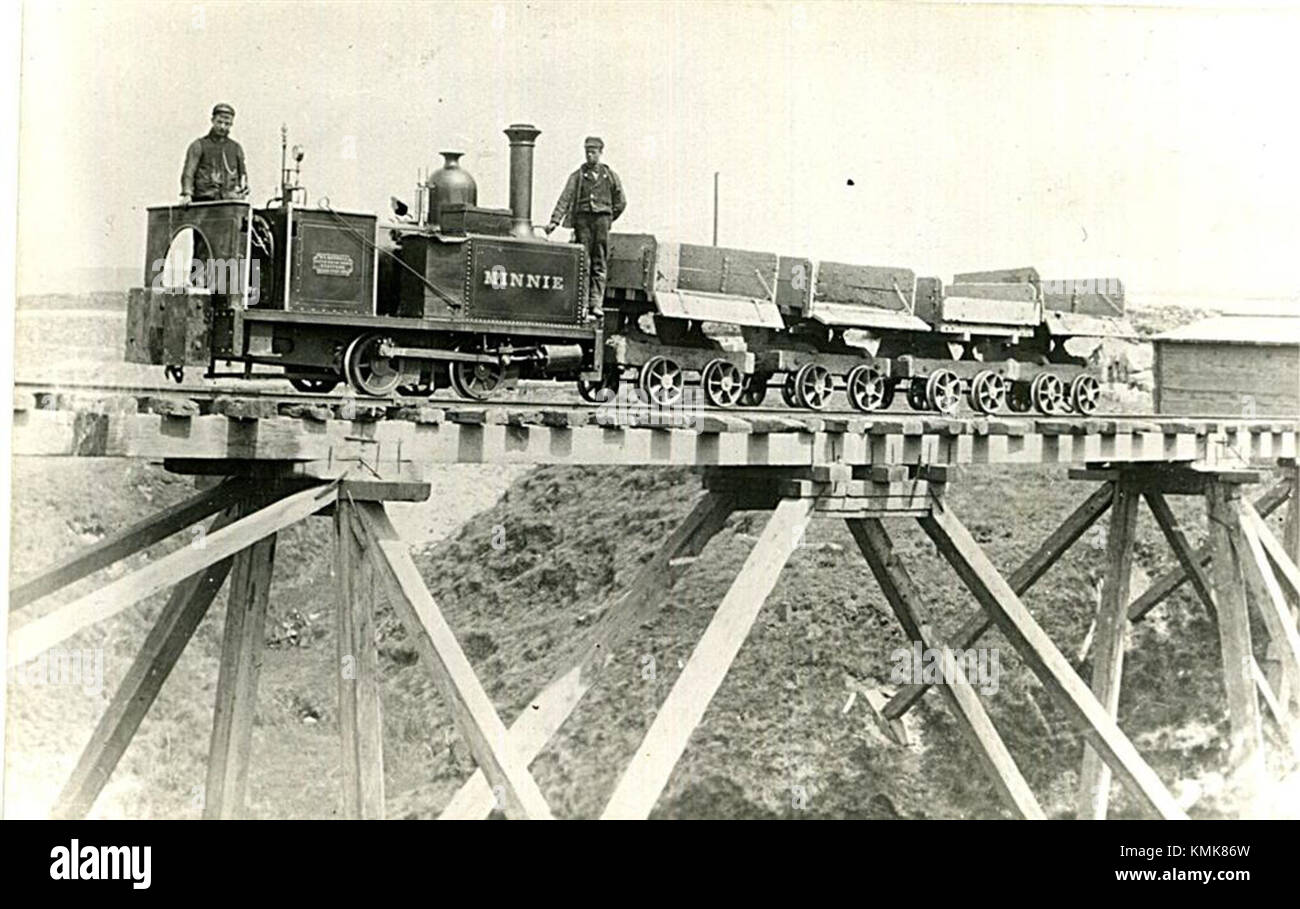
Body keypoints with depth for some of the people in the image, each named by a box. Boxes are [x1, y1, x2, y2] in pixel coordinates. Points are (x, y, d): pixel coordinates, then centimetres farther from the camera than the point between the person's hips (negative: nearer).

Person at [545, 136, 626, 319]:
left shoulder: (610, 176, 12)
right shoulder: (577, 176, 8)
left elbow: (620, 203, 19)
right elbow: (565, 199, -2)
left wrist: (608, 220, 13)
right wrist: (555, 221, -13)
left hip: (602, 218, 1)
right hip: (582, 218, -1)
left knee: (600, 264, -3)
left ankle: (596, 303, -4)